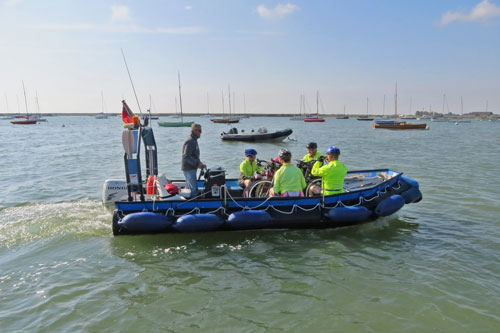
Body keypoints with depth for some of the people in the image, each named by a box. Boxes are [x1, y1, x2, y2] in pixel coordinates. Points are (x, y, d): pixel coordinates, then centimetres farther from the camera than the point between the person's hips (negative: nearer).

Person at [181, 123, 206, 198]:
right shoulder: (190, 141, -18)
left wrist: (200, 164, 11)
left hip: (191, 168, 10)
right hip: (189, 169, -10)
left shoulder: (194, 140, 15)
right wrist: (197, 164, -26)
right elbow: (186, 156, -26)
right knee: (194, 190, -8)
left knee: (191, 188, 17)